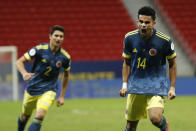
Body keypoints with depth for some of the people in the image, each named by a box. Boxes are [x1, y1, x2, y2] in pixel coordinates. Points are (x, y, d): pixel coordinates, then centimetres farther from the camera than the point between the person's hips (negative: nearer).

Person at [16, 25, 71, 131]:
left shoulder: (65, 57, -8)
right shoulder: (39, 49, -14)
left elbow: (66, 75, 11)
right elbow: (19, 62, -11)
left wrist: (62, 96, 11)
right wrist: (24, 73, -33)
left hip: (48, 90, -1)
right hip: (32, 89, 1)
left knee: (40, 115, -27)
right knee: (25, 116, 17)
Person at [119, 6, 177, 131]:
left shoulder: (164, 40, -13)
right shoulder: (130, 38, -6)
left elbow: (172, 63, 2)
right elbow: (127, 62, 8)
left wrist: (172, 87, -2)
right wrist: (125, 84, 0)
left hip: (157, 85, -3)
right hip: (135, 85, 3)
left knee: (155, 118, -24)